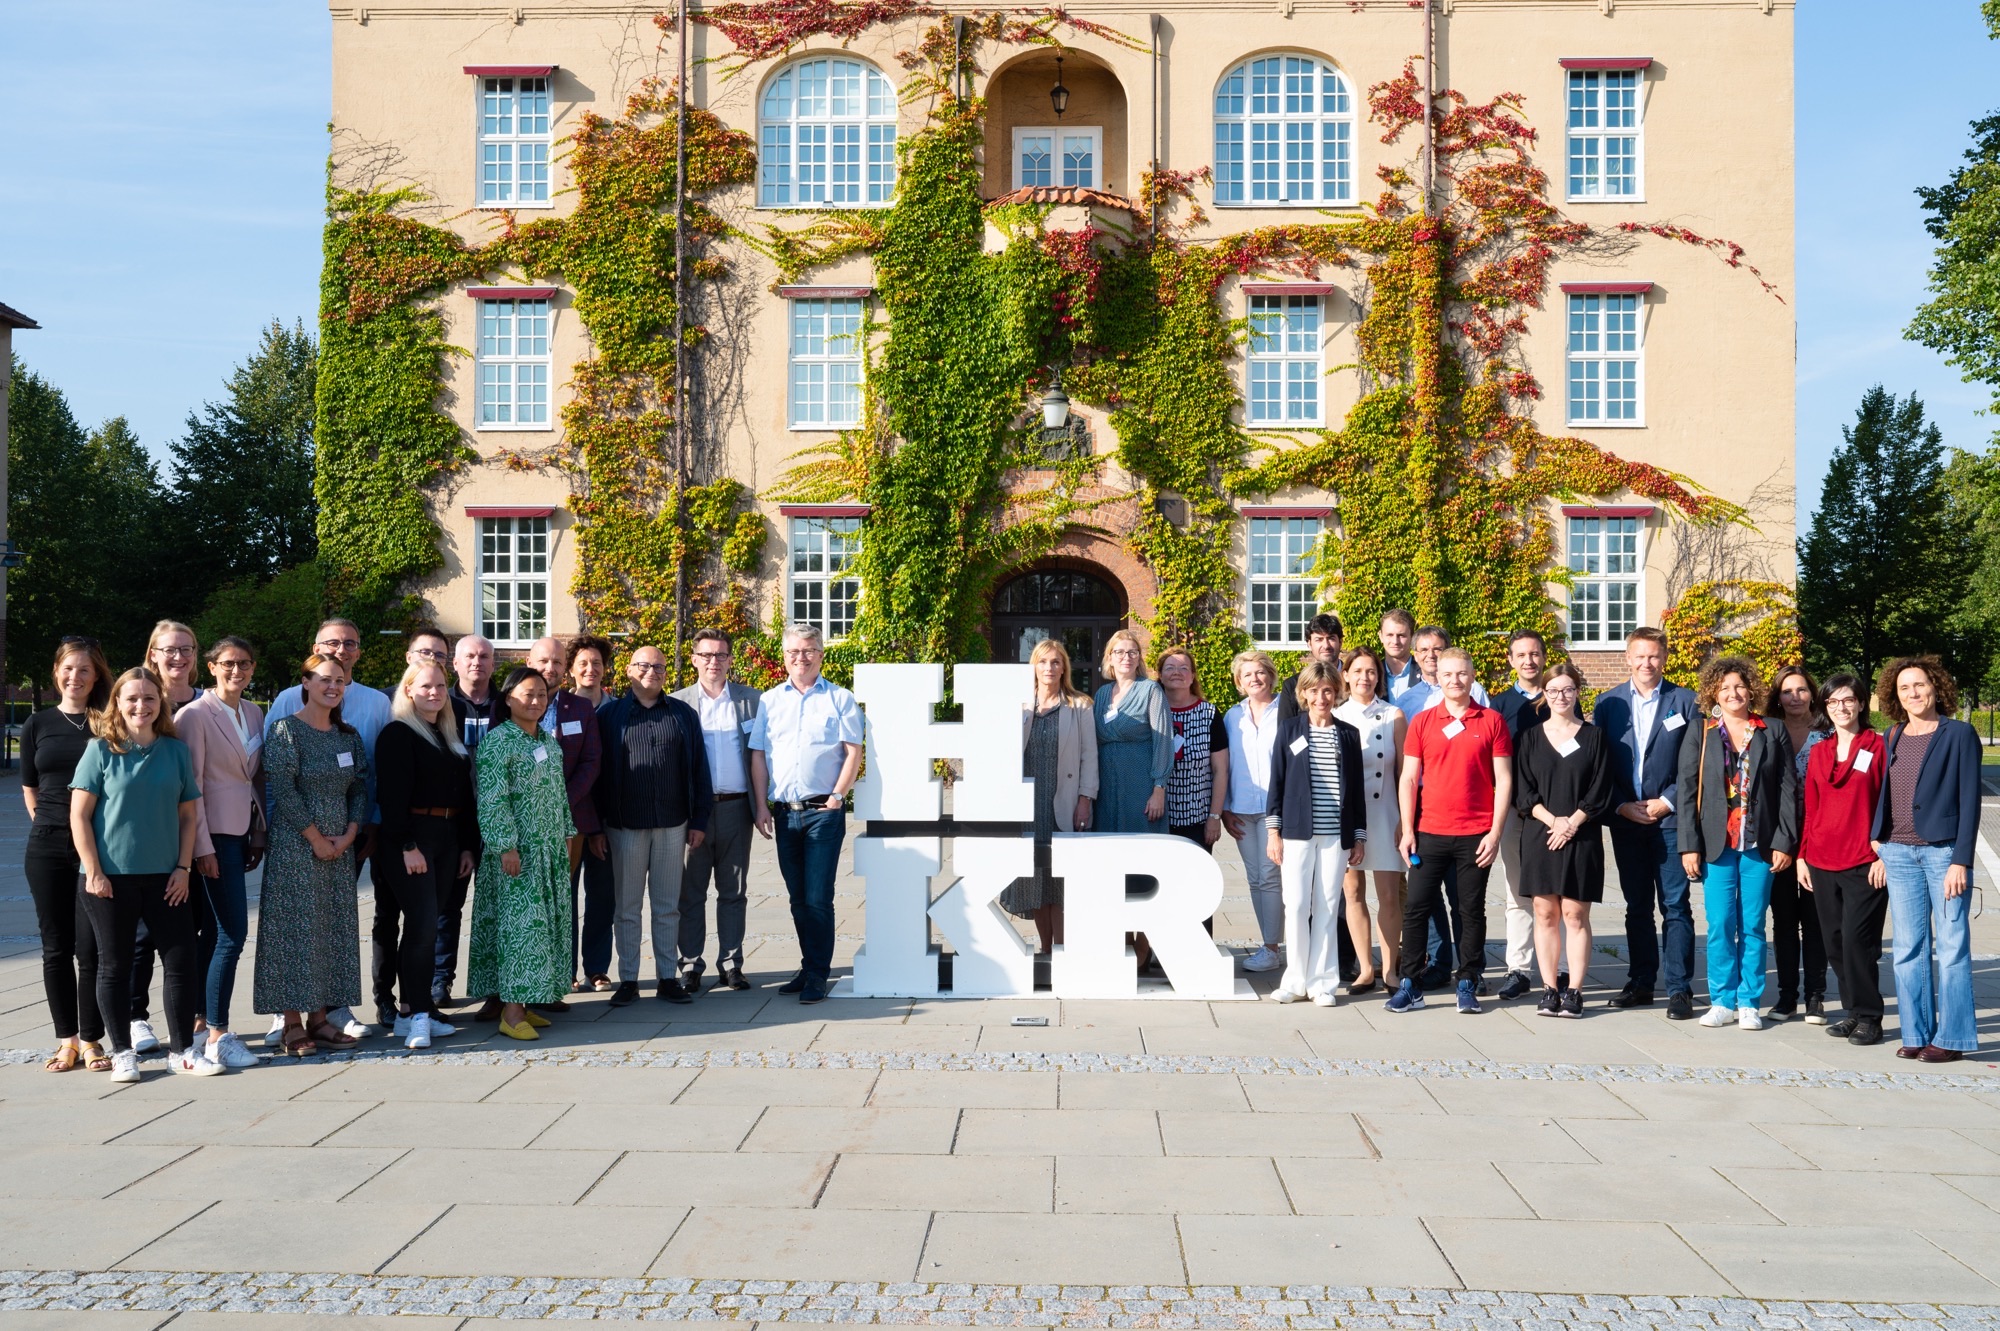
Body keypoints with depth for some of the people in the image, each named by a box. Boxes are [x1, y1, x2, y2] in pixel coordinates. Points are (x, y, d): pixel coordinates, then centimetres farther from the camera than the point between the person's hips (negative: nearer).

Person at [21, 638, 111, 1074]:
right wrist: (49, 826, 9)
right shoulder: (39, 724, 8)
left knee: (91, 947, -3)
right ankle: (66, 1039, 16)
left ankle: (91, 1040, 7)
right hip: (47, 849, 3)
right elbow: (29, 788, 16)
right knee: (56, 947, 7)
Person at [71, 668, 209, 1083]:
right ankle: (122, 1053, 19)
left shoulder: (176, 751, 5)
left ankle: (184, 1050, 14)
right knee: (115, 966, 7)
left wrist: (183, 868, 1)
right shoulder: (101, 750, -3)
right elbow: (79, 815, -4)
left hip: (165, 877, 3)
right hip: (112, 877, -2)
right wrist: (94, 872, -9)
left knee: (181, 962, 3)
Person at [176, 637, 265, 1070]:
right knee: (231, 932, -10)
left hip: (241, 833, 7)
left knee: (211, 933, 12)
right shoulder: (194, 715, -9)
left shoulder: (253, 713, 12)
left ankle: (198, 1019, 20)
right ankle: (218, 1035, -4)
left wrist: (260, 834, 13)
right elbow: (190, 786, -12)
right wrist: (203, 847, -15)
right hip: (214, 835, -7)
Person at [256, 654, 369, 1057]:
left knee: (335, 929, 7)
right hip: (295, 846, -6)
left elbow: (361, 788, 10)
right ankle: (292, 1024, 4)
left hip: (340, 848, 6)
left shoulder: (348, 736, 11)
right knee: (295, 929, -3)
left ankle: (320, 1016, 16)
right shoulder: (285, 730, -7)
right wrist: (316, 838, -14)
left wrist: (349, 835, -4)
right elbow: (283, 789, -14)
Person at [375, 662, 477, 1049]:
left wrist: (468, 845, 12)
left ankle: (411, 1009, 13)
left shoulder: (450, 738, 18)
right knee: (423, 924, -12)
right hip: (409, 840, -7)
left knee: (424, 926, 8)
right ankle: (417, 1014, -7)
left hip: (447, 840, 7)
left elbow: (464, 795, 18)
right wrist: (407, 845, -20)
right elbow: (392, 795, -14)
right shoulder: (397, 734, -5)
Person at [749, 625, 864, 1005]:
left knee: (817, 898, -6)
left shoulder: (840, 699, 3)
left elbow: (853, 752, -2)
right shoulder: (769, 701, 12)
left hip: (823, 812, -4)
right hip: (784, 813, 4)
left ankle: (818, 974, 2)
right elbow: (758, 756, 9)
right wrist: (761, 806, 1)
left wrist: (838, 795, -12)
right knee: (798, 898, 11)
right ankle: (809, 967, 22)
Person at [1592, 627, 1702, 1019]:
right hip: (1625, 820, 3)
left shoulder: (1685, 701, 0)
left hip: (1670, 818, -3)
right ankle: (1641, 983, 19)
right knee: (1637, 906, 11)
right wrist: (1621, 806, -5)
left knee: (1675, 906, -2)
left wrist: (1666, 802, -11)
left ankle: (1679, 988, 3)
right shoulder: (1608, 703, 6)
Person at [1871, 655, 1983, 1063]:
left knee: (1952, 947, -1)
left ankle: (1952, 1037, 5)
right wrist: (1880, 849, 8)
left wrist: (1961, 860, -12)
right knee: (1908, 948, 6)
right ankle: (1916, 1033, 12)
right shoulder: (1893, 739, 12)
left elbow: (1969, 800, -7)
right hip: (1900, 853, 5)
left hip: (1943, 852, -5)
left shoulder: (1959, 734, -3)